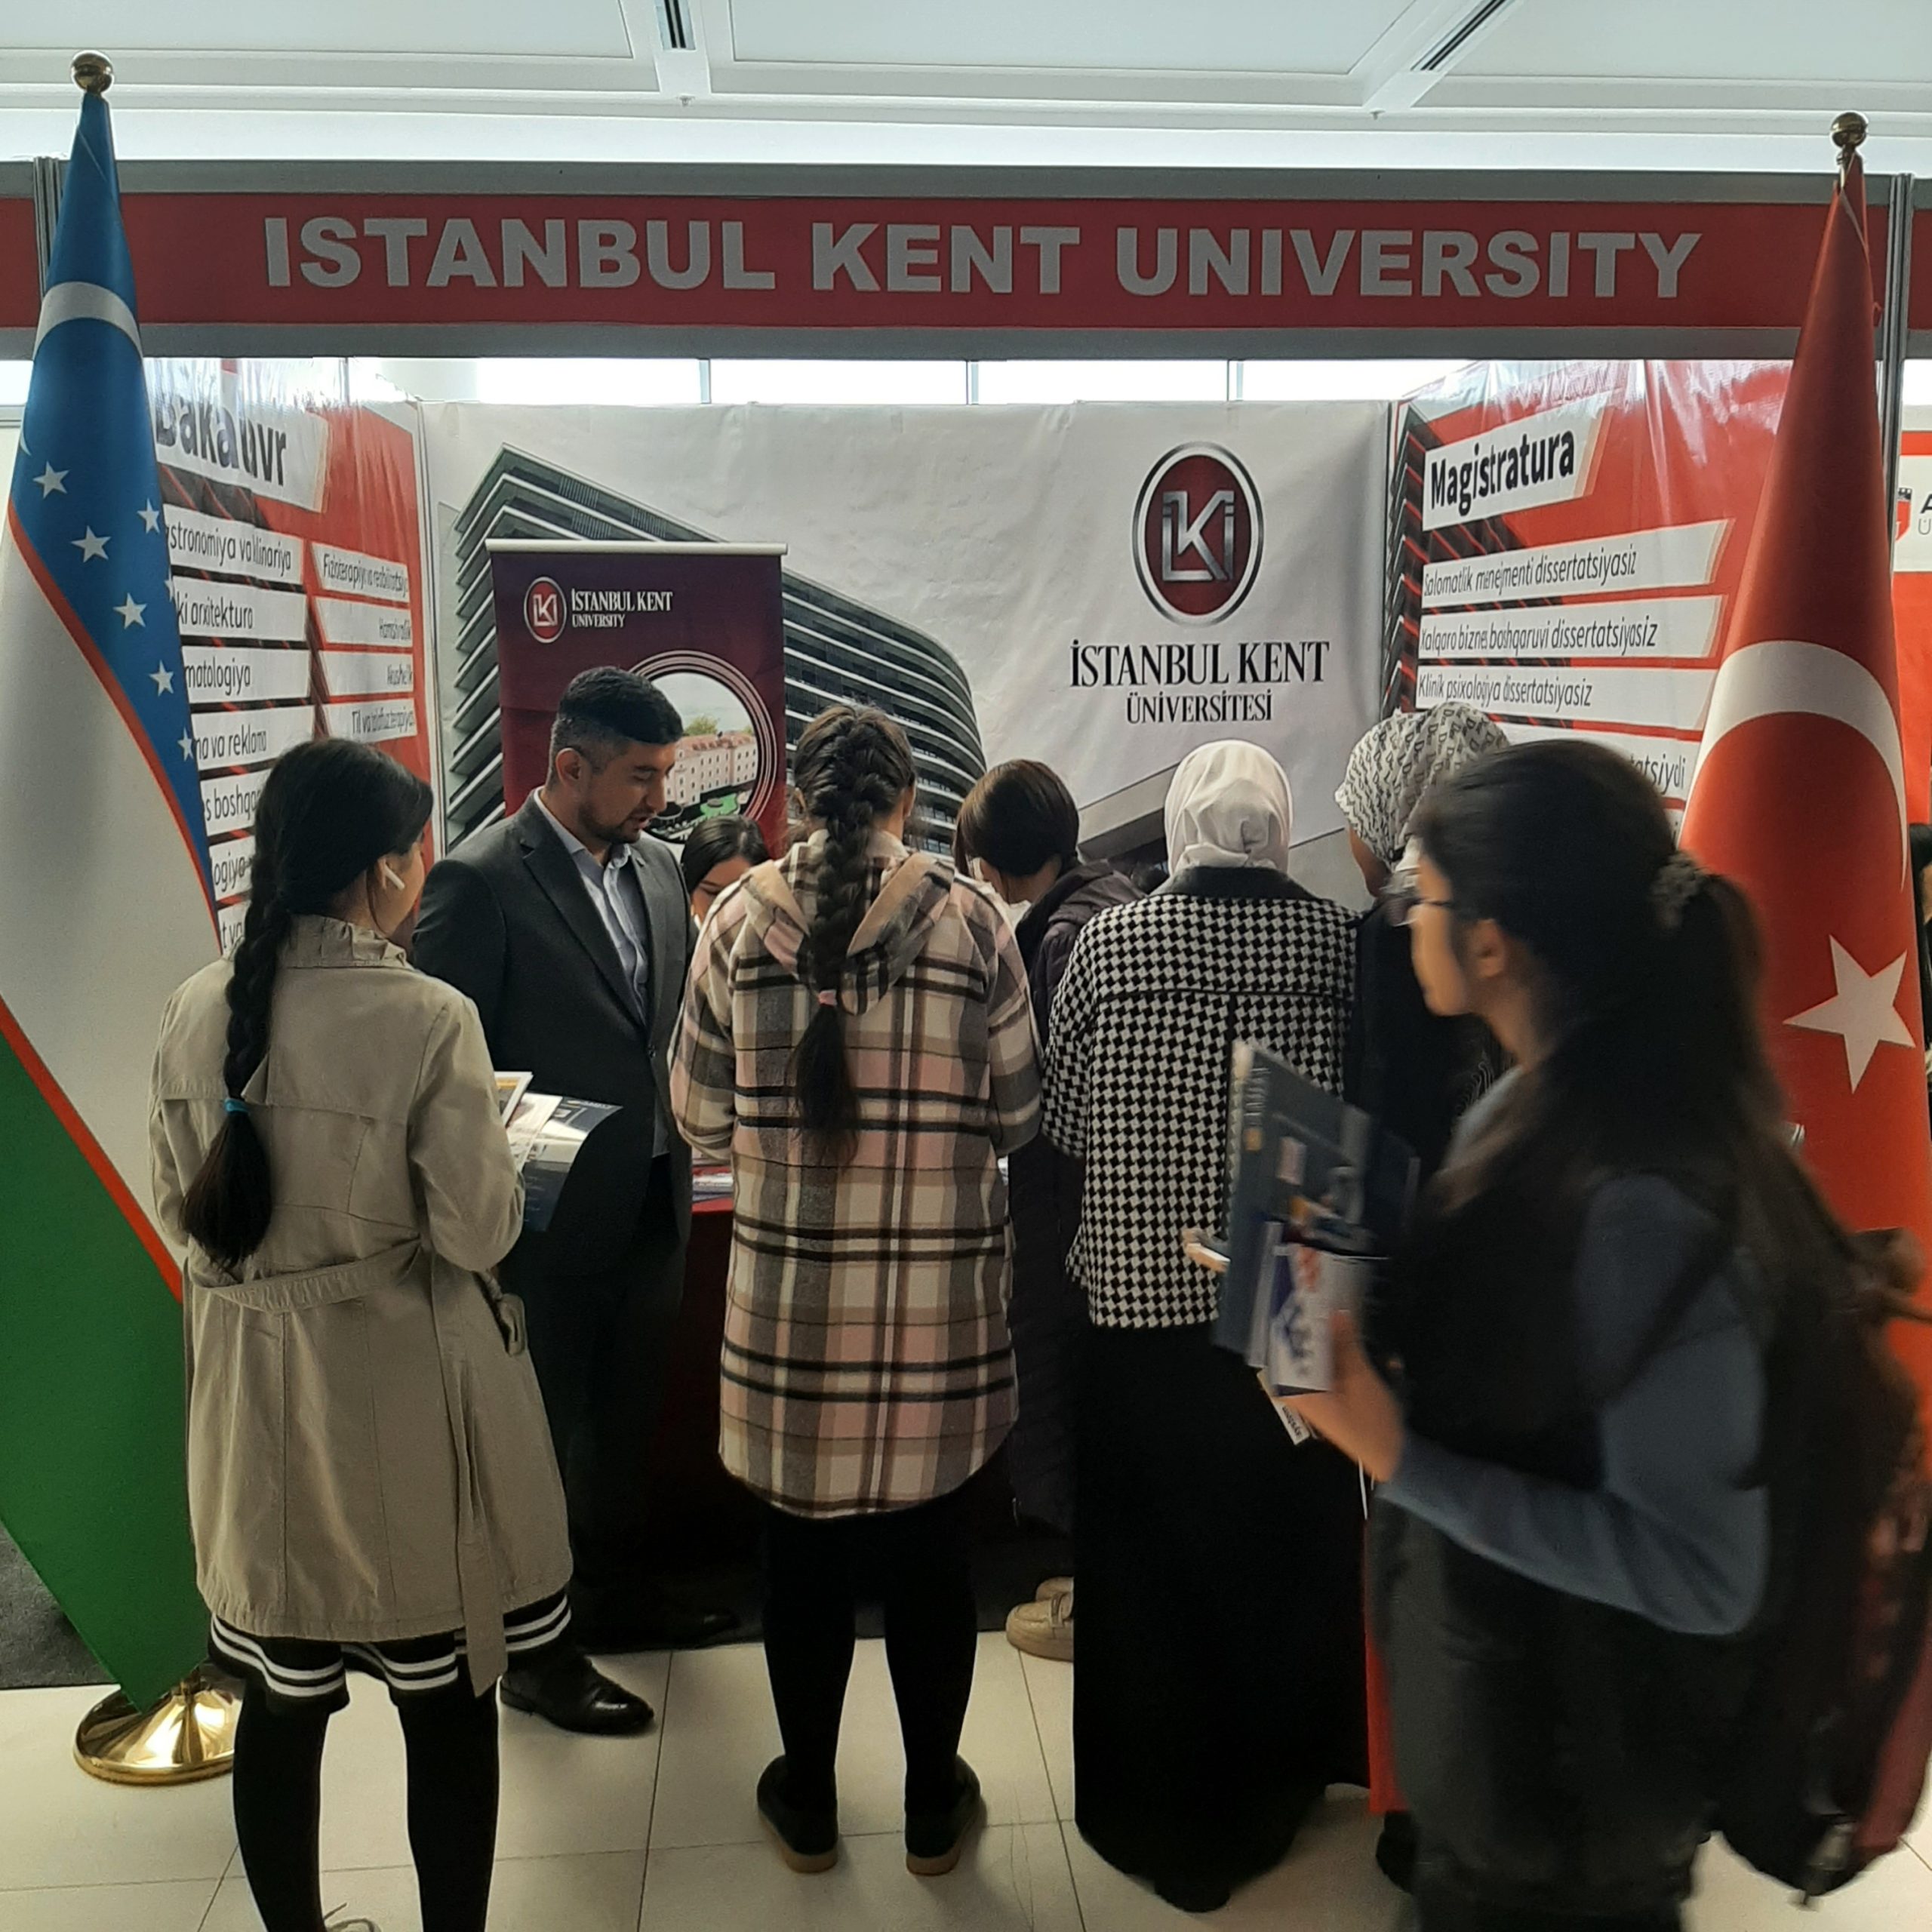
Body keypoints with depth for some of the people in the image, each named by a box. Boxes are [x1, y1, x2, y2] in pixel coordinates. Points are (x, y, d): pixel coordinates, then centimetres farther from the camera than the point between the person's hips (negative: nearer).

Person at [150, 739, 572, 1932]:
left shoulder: (200, 1010, -3)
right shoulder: (427, 1019, -19)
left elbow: (183, 1208, 7)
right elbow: (478, 1231, -16)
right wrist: (483, 1138, 2)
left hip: (259, 1391, 5)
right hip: (402, 1394, -5)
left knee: (284, 1696, 19)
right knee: (447, 1699, 13)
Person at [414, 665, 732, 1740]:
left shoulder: (656, 866, 5)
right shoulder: (482, 881, -16)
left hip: (653, 1196, 7)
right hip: (554, 1210, -7)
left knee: (631, 1411, 22)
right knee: (546, 1428, 10)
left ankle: (620, 1590, 43)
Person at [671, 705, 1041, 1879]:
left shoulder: (741, 920, -5)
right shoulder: (969, 920, -8)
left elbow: (702, 1118, 1)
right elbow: (1017, 1117, -1)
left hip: (789, 1294, 1)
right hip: (936, 1297, -1)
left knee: (805, 1545, 16)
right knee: (930, 1550, 15)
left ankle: (809, 1802, 34)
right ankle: (935, 1806, 32)